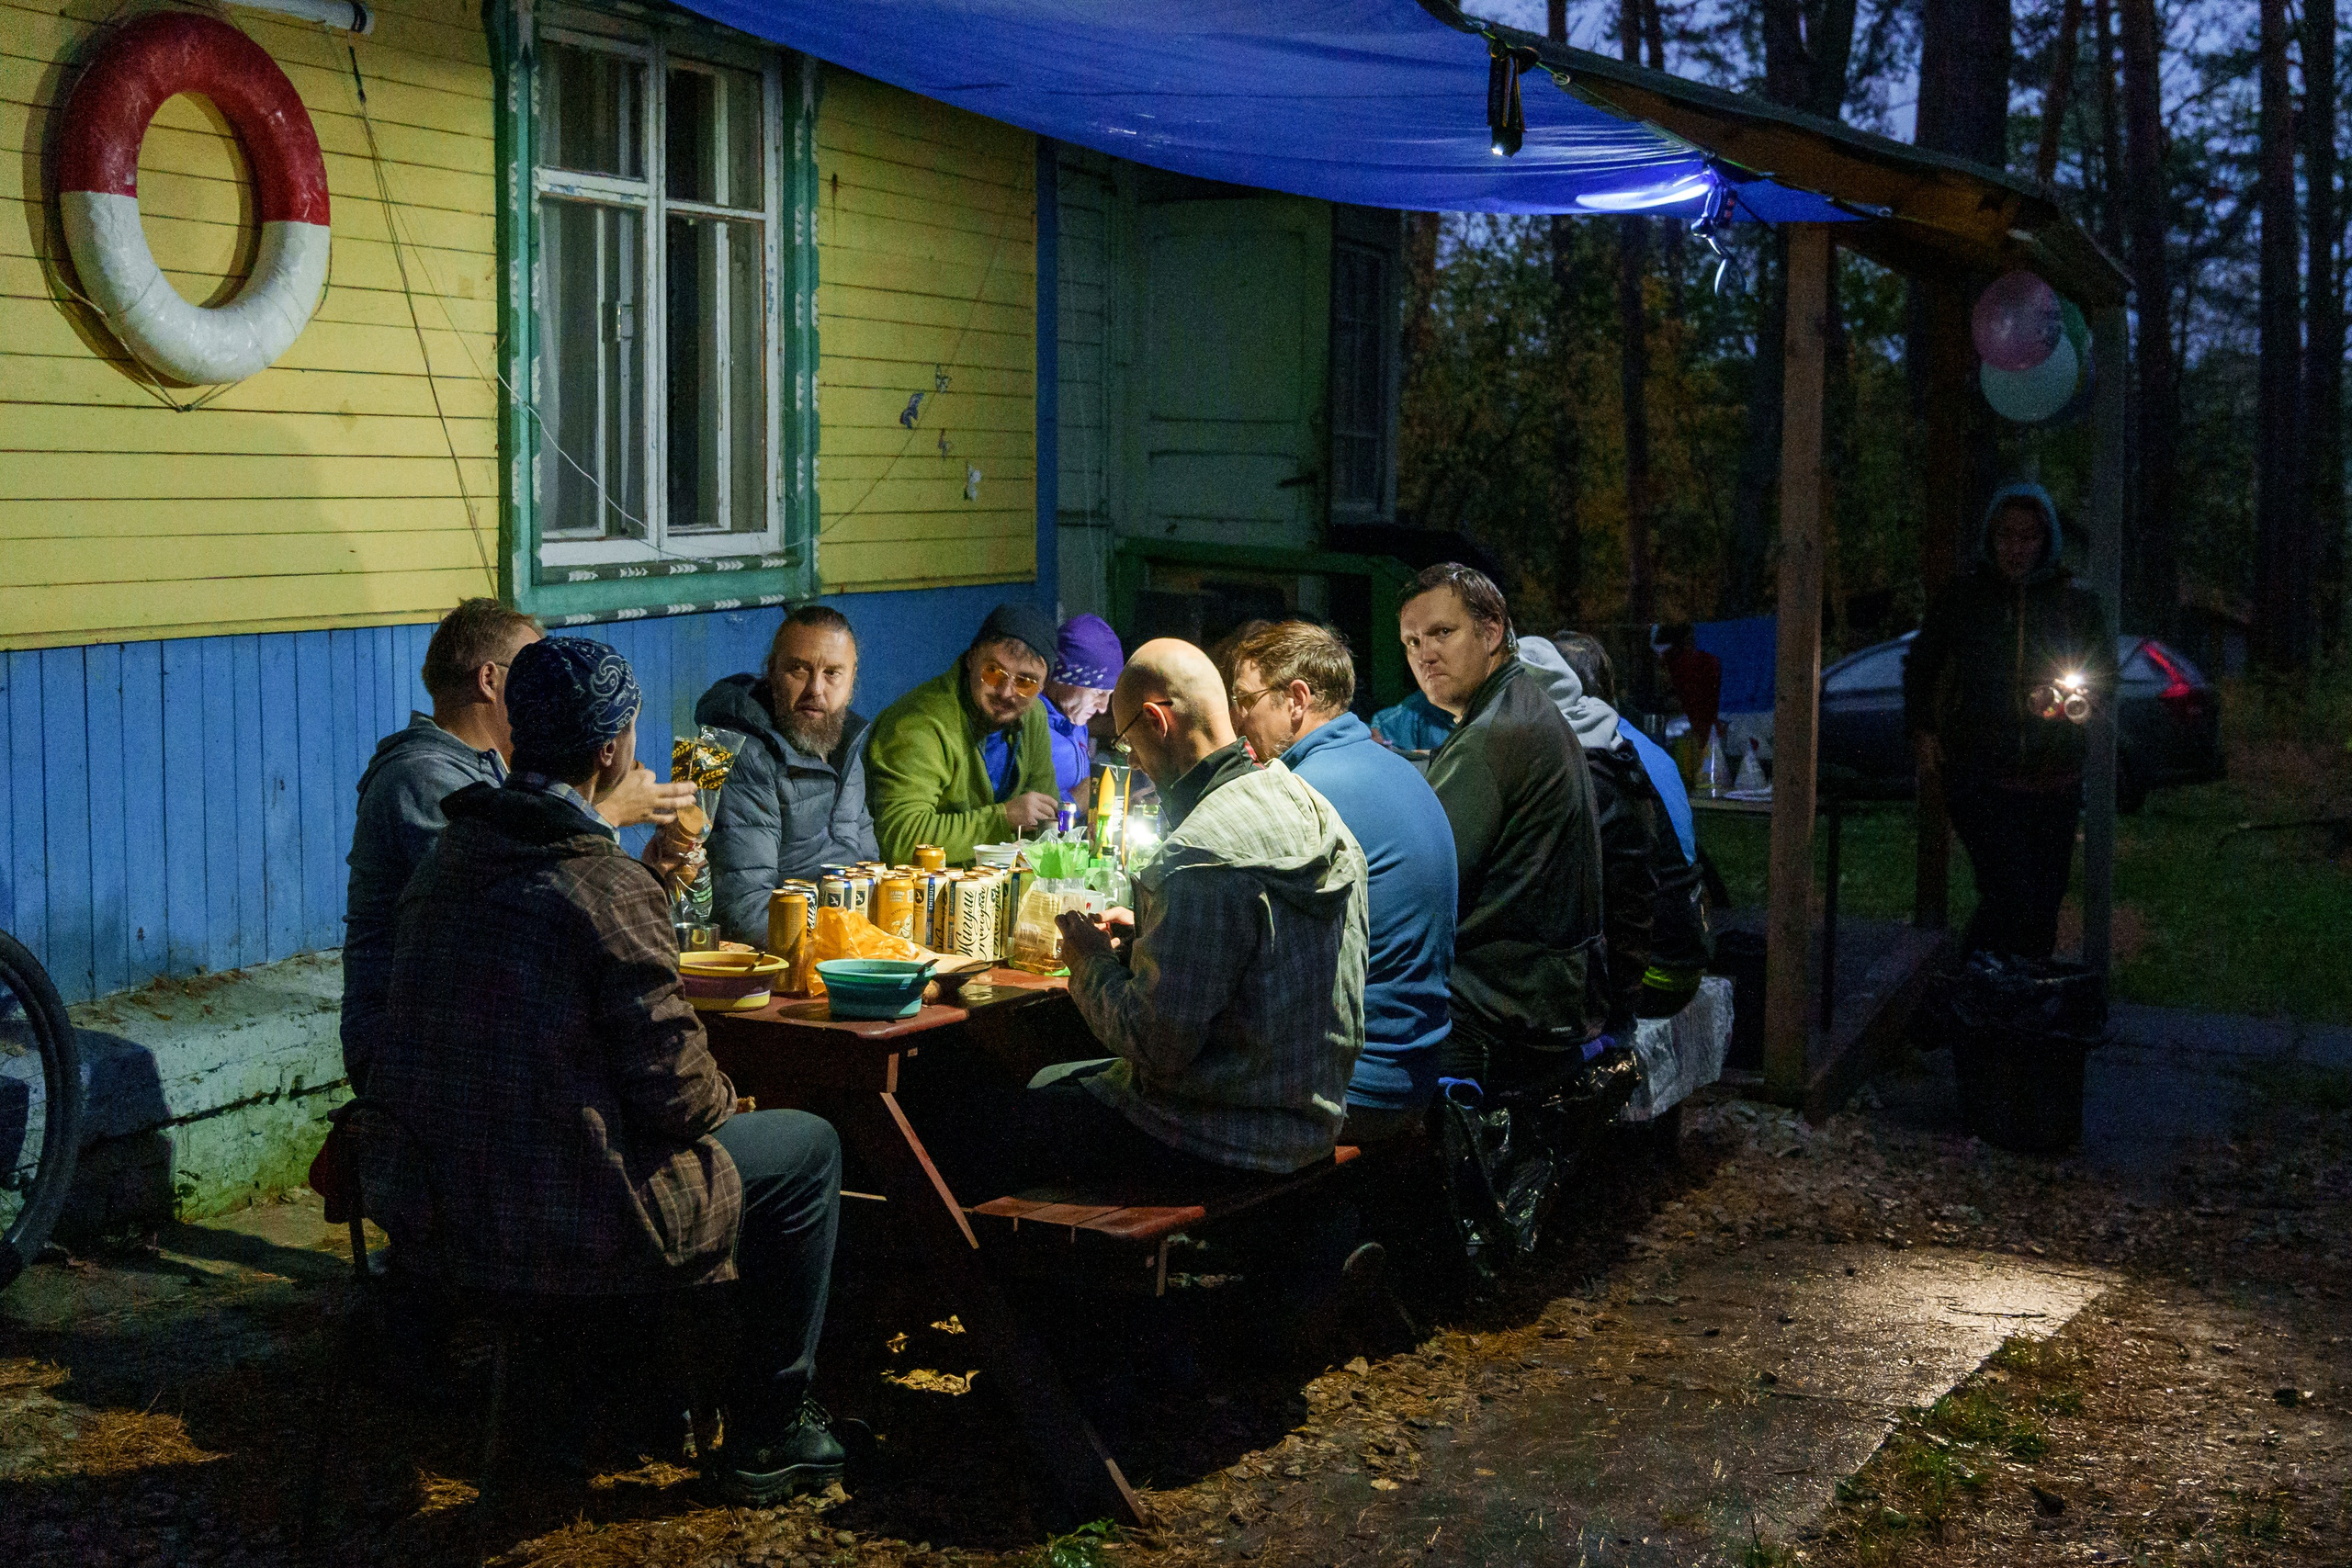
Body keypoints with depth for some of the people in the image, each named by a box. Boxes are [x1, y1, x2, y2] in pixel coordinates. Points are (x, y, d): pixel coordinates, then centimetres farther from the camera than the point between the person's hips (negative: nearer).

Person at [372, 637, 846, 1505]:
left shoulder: (448, 856, 4)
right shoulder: (608, 885, -21)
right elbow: (673, 1089, -18)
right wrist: (724, 1099, 5)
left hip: (438, 1211, 9)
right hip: (564, 1229, -8)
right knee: (808, 1147, 11)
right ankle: (767, 1437, 18)